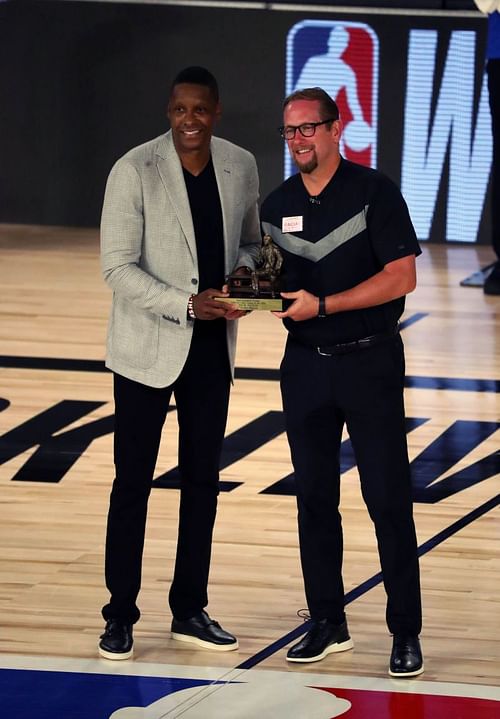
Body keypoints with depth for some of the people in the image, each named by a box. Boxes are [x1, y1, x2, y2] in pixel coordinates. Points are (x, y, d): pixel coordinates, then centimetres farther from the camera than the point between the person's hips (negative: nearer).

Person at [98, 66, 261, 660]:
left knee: (203, 480, 11)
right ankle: (120, 616, 11)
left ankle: (190, 611, 22)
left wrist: (245, 274, -8)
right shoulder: (135, 171, -14)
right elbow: (117, 267, -15)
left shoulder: (240, 166, 1)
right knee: (133, 481, 1)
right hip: (148, 347, -5)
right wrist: (188, 305, -25)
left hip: (213, 345, 5)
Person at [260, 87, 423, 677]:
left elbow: (401, 277, -14)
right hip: (304, 364, 5)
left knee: (388, 499, -4)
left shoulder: (374, 192, -8)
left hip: (368, 361, -5)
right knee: (314, 499, 8)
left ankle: (406, 633, 2)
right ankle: (328, 624, 18)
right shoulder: (277, 205, 9)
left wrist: (322, 305, -19)